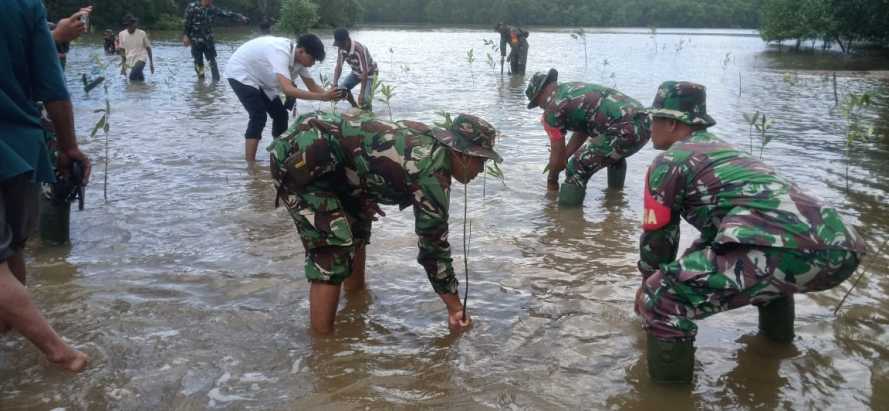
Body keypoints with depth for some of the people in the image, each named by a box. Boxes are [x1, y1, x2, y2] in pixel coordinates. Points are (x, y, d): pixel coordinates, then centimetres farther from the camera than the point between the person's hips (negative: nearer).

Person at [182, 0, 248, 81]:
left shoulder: (212, 9, 3)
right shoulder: (192, 7, -6)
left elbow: (227, 13, -1)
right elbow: (187, 23, -5)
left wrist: (241, 17, -8)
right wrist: (186, 35, -9)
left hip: (208, 40, 3)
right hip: (196, 40, -2)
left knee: (212, 61, 2)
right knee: (198, 62, 5)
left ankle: (216, 81, 7)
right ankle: (201, 80, 17)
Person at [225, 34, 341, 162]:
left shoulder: (298, 58, -11)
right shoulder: (281, 53, -37)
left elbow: (312, 86, -2)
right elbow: (287, 89, -49)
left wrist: (330, 95, -21)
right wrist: (322, 96, -49)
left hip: (259, 78, 9)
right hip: (240, 74, -9)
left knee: (280, 114, 5)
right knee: (259, 117, -19)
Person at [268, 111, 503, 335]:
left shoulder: (430, 140, 8)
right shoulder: (433, 171, -18)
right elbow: (433, 243, -14)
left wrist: (363, 201, 10)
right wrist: (455, 308, -5)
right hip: (301, 160, -10)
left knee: (358, 222, 24)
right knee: (332, 252, -12)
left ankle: (356, 294, 41)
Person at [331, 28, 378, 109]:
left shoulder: (359, 49, -38)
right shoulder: (341, 49, -18)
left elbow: (365, 72, -37)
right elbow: (338, 67, -14)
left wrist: (361, 93, -40)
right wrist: (334, 85, -29)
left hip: (369, 73, -6)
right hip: (356, 72, 6)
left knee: (364, 98, -22)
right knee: (342, 89, -11)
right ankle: (355, 106, 14)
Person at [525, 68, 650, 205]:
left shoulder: (553, 106, 1)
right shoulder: (574, 88, 26)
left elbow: (557, 152, 8)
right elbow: (582, 131, 34)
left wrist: (552, 181, 23)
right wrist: (563, 159, 39)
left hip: (626, 131, -9)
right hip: (644, 123, 9)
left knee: (577, 170, -3)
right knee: (614, 155, 38)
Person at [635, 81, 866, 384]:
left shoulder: (668, 161, 11)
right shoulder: (724, 150, 34)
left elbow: (657, 235, 16)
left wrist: (647, 283, 33)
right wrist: (697, 273, 54)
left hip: (790, 253, -9)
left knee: (661, 300, -6)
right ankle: (777, 329, 52)